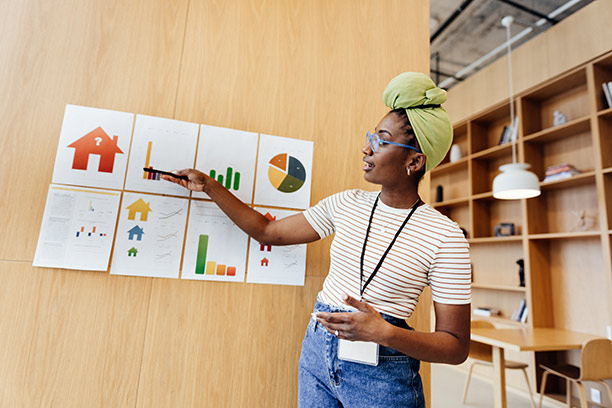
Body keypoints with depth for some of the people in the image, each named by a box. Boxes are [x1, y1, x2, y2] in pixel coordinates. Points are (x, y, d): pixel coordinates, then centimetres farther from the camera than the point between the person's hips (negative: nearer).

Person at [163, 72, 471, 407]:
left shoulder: (444, 236, -15)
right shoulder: (347, 204, -1)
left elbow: (456, 347, -11)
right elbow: (269, 232, 4)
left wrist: (384, 332, -27)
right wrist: (209, 186, 4)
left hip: (381, 374, -4)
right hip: (317, 352, 5)